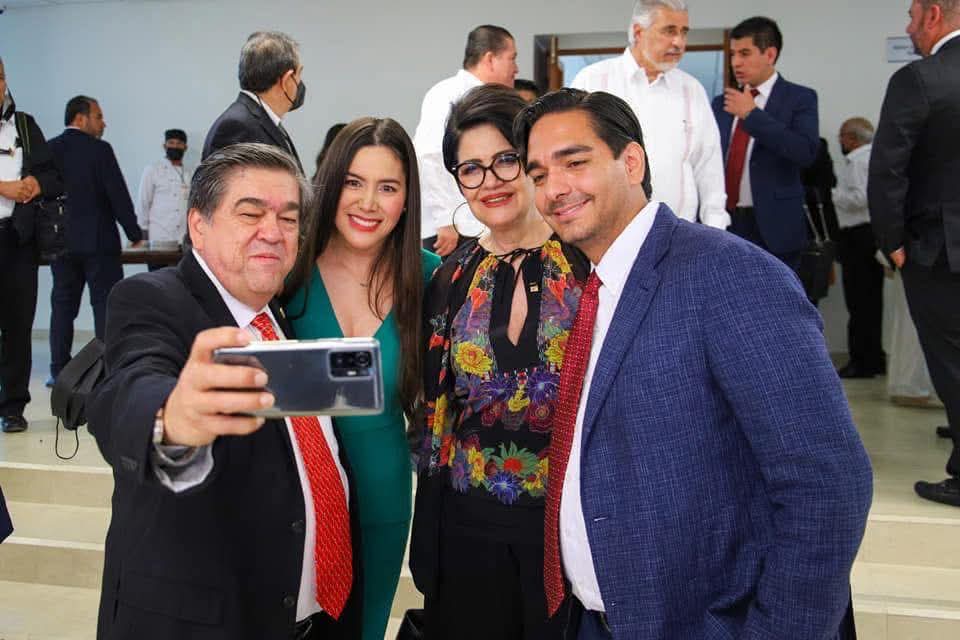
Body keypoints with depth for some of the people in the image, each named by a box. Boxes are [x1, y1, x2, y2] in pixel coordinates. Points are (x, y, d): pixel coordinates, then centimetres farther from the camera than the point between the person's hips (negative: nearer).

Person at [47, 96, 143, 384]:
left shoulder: (48, 150, 4)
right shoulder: (99, 150, -9)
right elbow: (118, 195, -11)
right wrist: (134, 232, -1)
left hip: (60, 242, 5)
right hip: (98, 241, -4)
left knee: (63, 304, 10)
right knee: (106, 302, 1)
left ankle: (59, 369, 12)